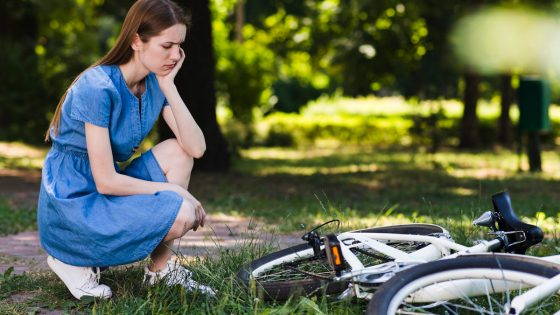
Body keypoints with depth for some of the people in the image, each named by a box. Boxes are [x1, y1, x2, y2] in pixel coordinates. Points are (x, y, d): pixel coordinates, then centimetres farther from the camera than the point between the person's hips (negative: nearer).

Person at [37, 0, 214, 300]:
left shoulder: (155, 83, 0)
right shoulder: (97, 88, -23)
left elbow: (195, 148, -10)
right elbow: (105, 181, -23)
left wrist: (169, 86, -15)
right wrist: (174, 191, -16)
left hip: (107, 195, 8)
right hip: (71, 204, -8)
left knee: (176, 151, -6)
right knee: (181, 214, -21)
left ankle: (161, 269, -1)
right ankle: (75, 259, -4)